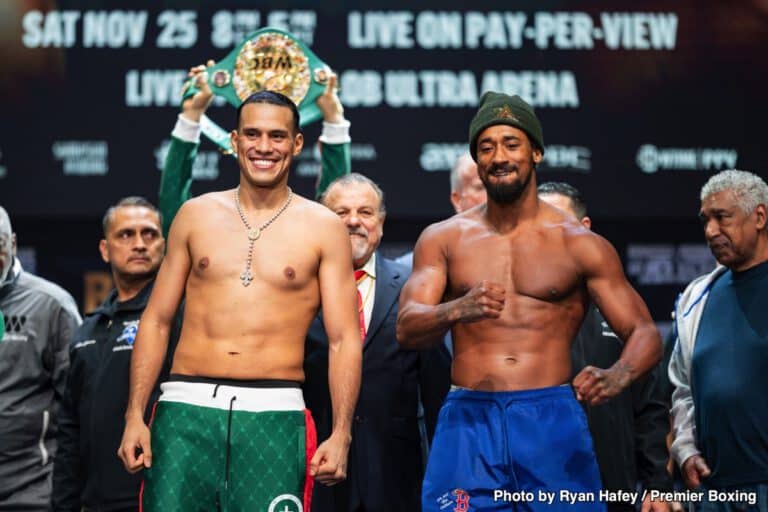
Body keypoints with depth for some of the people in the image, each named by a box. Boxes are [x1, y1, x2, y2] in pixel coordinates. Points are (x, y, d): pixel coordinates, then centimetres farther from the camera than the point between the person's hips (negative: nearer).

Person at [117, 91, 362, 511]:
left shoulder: (322, 227, 6)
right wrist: (135, 416, 3)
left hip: (274, 414, -1)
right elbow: (156, 320, 12)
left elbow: (343, 340, 3)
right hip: (187, 410, 1)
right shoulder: (196, 215, 11)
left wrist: (341, 434, -8)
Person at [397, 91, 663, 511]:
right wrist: (459, 310, -25)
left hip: (552, 418, 0)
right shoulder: (443, 239, 9)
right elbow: (406, 330, -2)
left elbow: (645, 334, 3)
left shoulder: (580, 245, 6)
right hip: (468, 419, 1)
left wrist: (616, 378, -20)